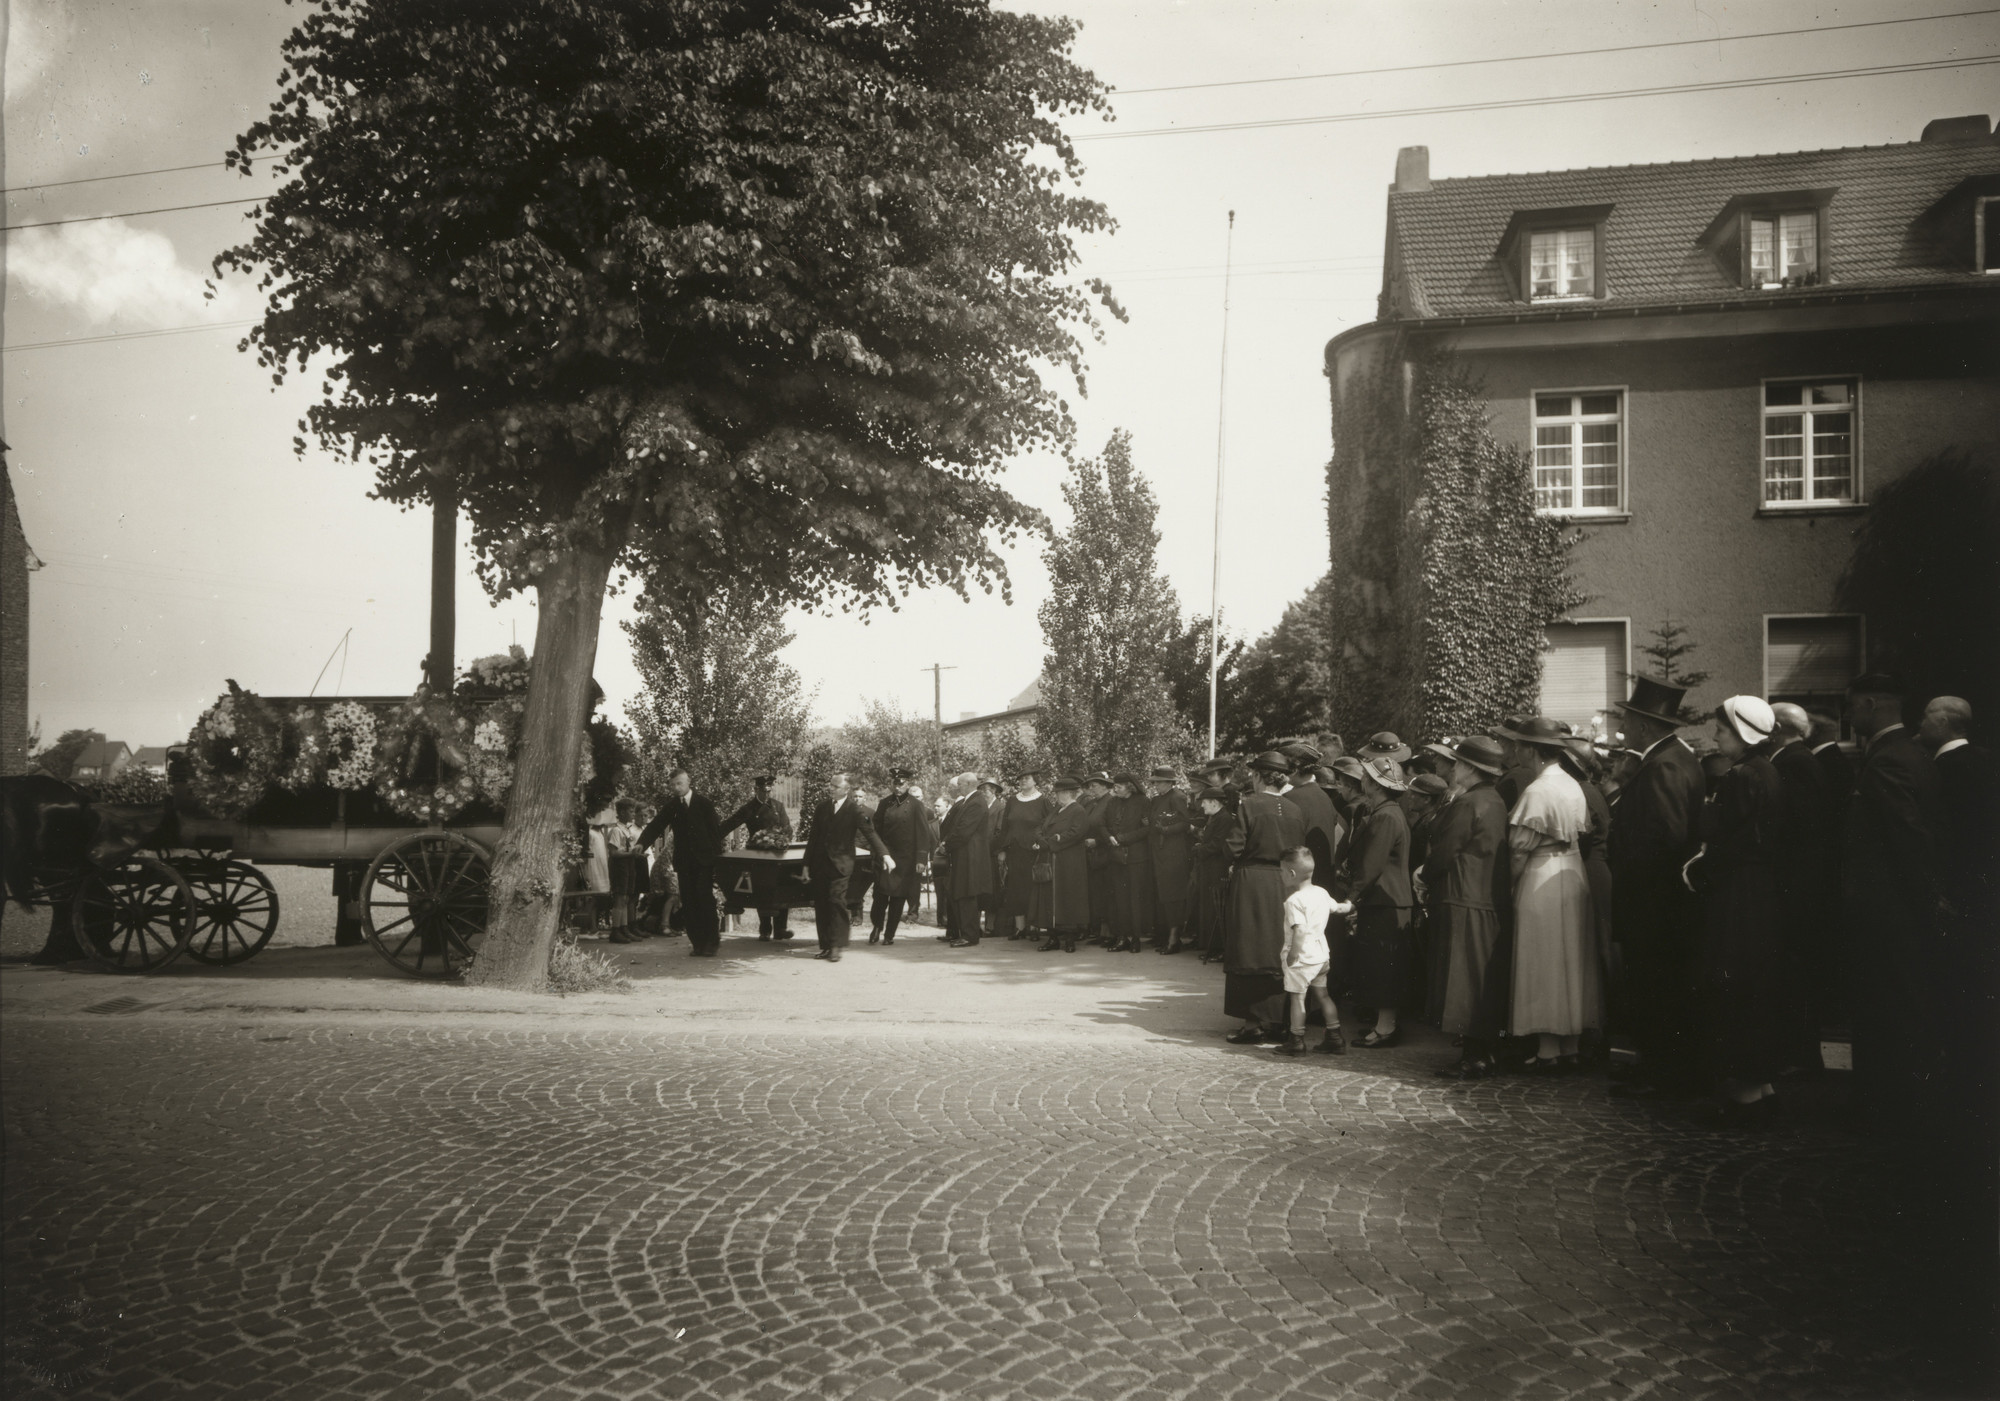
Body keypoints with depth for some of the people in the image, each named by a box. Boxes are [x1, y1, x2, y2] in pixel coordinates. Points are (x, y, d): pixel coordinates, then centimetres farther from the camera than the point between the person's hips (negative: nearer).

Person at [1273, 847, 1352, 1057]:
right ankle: (1334, 1037, 20)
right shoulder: (1322, 893, 5)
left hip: (1302, 956, -9)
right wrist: (1350, 905, 42)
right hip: (1321, 953, 9)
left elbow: (1300, 930, -28)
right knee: (1321, 994, 17)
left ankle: (1296, 1040, 3)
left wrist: (1293, 953, -20)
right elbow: (1338, 908, 22)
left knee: (1296, 996, 0)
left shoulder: (1294, 900, -19)